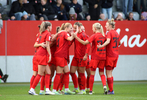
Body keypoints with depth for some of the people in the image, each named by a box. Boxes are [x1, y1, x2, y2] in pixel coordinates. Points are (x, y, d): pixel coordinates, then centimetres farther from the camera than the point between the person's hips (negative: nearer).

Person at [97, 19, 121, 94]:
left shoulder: (109, 33, -12)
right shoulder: (116, 33, 12)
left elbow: (108, 41, -30)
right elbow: (119, 43, 23)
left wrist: (102, 46, -39)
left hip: (110, 55, -8)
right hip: (115, 54, 8)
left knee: (108, 73, -2)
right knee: (110, 73, 15)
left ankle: (111, 90, -3)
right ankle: (111, 89, 14)